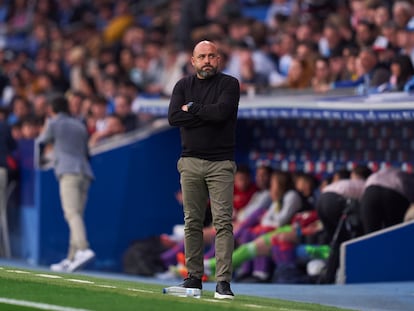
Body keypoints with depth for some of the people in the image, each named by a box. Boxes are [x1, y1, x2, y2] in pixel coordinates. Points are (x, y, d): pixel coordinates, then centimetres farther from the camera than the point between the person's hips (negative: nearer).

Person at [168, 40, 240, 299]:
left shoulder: (229, 84, 1)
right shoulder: (183, 86, 11)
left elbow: (222, 111, -17)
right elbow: (174, 117, -5)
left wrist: (192, 108, -5)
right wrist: (208, 115, -10)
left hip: (221, 163, -3)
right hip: (190, 161, 3)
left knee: (223, 222, -9)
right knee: (192, 222, 6)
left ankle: (224, 281, -12)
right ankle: (194, 276, 12)